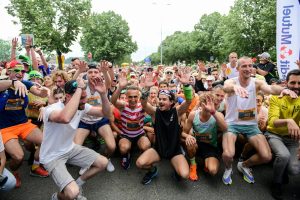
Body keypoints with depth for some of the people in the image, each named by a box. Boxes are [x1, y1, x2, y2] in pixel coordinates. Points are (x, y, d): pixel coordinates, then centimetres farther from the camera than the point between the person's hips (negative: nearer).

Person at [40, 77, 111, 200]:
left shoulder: (82, 106, -9)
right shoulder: (51, 109, -31)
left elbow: (106, 113, -7)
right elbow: (65, 118, -56)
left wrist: (103, 94, -25)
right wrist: (79, 88, -48)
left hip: (70, 148, 7)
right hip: (52, 156, -7)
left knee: (103, 163, 2)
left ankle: (77, 185, 23)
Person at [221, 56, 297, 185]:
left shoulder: (256, 83, -4)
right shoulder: (231, 81, -12)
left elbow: (270, 89, -25)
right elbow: (226, 87, -38)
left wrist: (283, 89, -50)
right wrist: (235, 87, -63)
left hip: (251, 124, 3)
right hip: (232, 123, -3)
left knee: (267, 157, -9)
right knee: (228, 154, -25)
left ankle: (244, 165, 24)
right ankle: (228, 168, 14)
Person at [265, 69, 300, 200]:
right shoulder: (276, 97, -13)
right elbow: (272, 121, -26)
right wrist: (288, 121, -44)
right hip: (274, 135, -2)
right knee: (284, 155, -32)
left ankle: (283, 171, 23)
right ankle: (276, 183, -1)